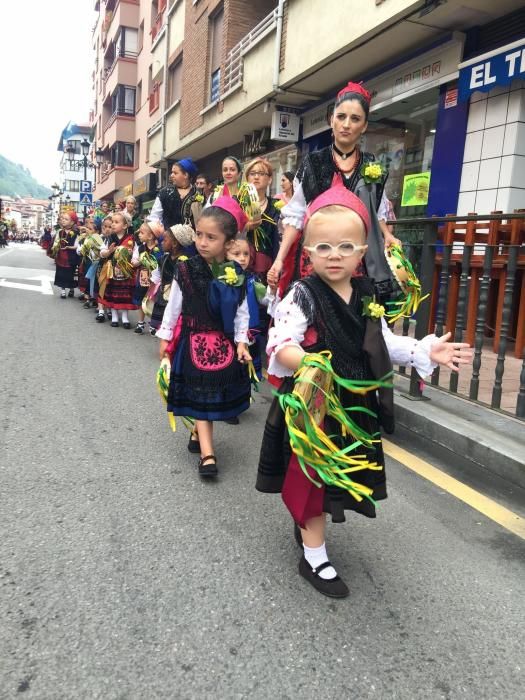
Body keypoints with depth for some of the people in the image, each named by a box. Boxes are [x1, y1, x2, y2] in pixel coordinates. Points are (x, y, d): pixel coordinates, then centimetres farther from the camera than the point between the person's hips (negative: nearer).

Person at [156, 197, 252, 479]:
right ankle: (207, 454, -2)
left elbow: (242, 311, 1)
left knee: (218, 395, 12)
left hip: (224, 341, 2)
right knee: (200, 395, -2)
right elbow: (173, 305, 1)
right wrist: (165, 336, 4)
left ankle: (199, 431, 36)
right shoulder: (186, 270, -9)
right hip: (194, 339, -2)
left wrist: (241, 342, -5)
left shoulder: (235, 274, -5)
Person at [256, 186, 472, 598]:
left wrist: (425, 351, 3)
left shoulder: (367, 298, 4)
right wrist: (307, 362, -43)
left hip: (355, 406, 6)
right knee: (314, 477, 5)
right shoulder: (302, 297, -15)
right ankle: (315, 559, 21)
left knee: (336, 476, 20)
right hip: (312, 404, -6)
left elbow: (383, 344, 13)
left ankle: (305, 521, 47)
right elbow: (280, 345, -24)